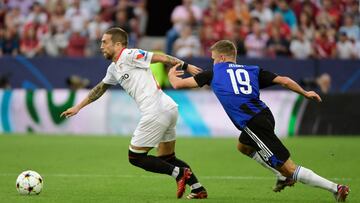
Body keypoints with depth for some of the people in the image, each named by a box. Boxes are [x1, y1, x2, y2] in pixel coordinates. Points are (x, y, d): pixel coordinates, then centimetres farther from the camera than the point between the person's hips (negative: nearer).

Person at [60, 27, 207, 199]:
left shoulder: (130, 55, -6)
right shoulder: (113, 69, 21)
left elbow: (161, 58, -8)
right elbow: (100, 88, 35)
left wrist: (185, 66, -10)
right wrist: (78, 107, 38)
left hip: (156, 112, -9)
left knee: (135, 157, 0)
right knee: (166, 158, 16)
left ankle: (179, 173, -7)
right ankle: (198, 189, 11)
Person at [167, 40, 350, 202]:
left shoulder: (214, 73, 10)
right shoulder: (252, 70, 18)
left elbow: (178, 84, 14)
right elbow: (284, 81, 10)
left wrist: (171, 74, 37)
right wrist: (305, 93, 27)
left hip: (254, 125, -7)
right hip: (265, 114, 7)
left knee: (288, 168, -5)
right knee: (243, 146, 36)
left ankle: (336, 188, -11)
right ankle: (283, 177, 31)